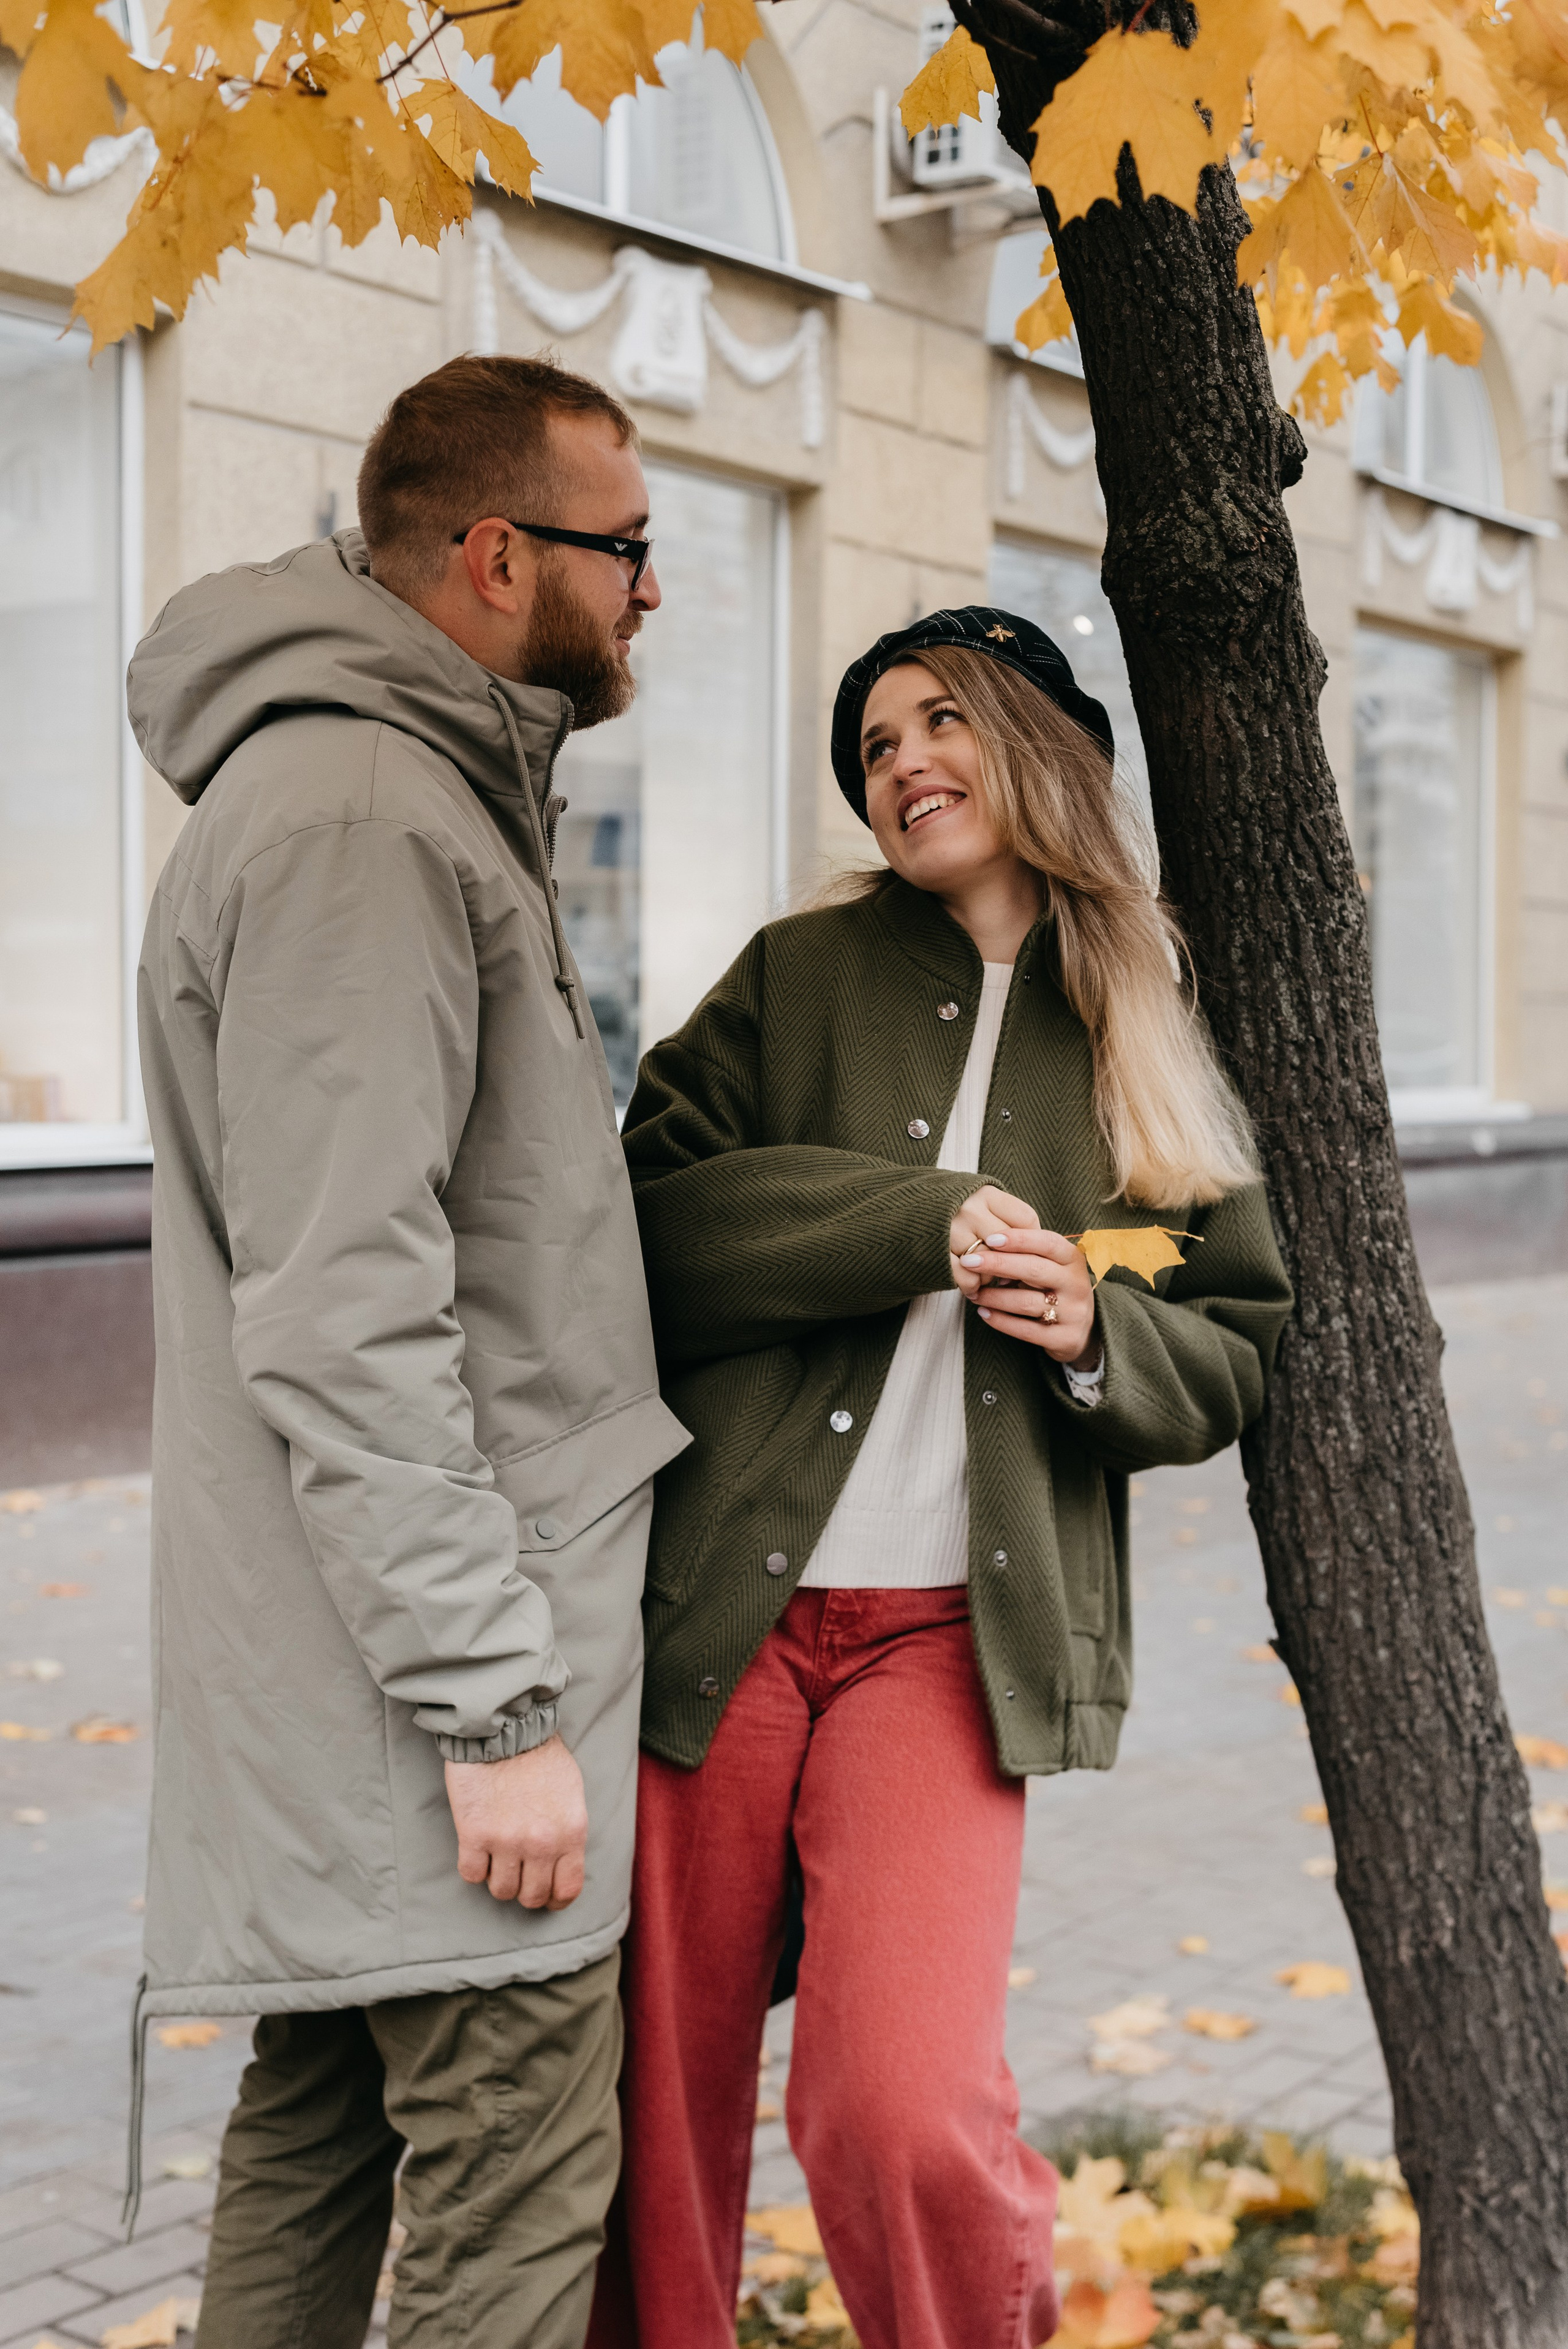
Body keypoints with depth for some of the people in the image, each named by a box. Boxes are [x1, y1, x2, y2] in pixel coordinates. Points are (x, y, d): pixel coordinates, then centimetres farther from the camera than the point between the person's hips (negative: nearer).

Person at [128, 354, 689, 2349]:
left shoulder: (421, 794, 17)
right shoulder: (359, 818, -17)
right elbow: (341, 1320, -23)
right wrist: (495, 1706, -21)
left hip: (341, 1651, 10)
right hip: (433, 1656, -10)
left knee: (320, 2140, 18)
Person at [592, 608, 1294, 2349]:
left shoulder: (1150, 1052, 13)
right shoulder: (799, 977, 10)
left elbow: (1237, 1350, 16)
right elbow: (655, 1211, -3)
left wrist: (1097, 1336, -6)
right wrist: (923, 1224, -12)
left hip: (952, 1632, 0)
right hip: (713, 1607, 1)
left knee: (901, 2111, -13)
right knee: (659, 2107, 5)